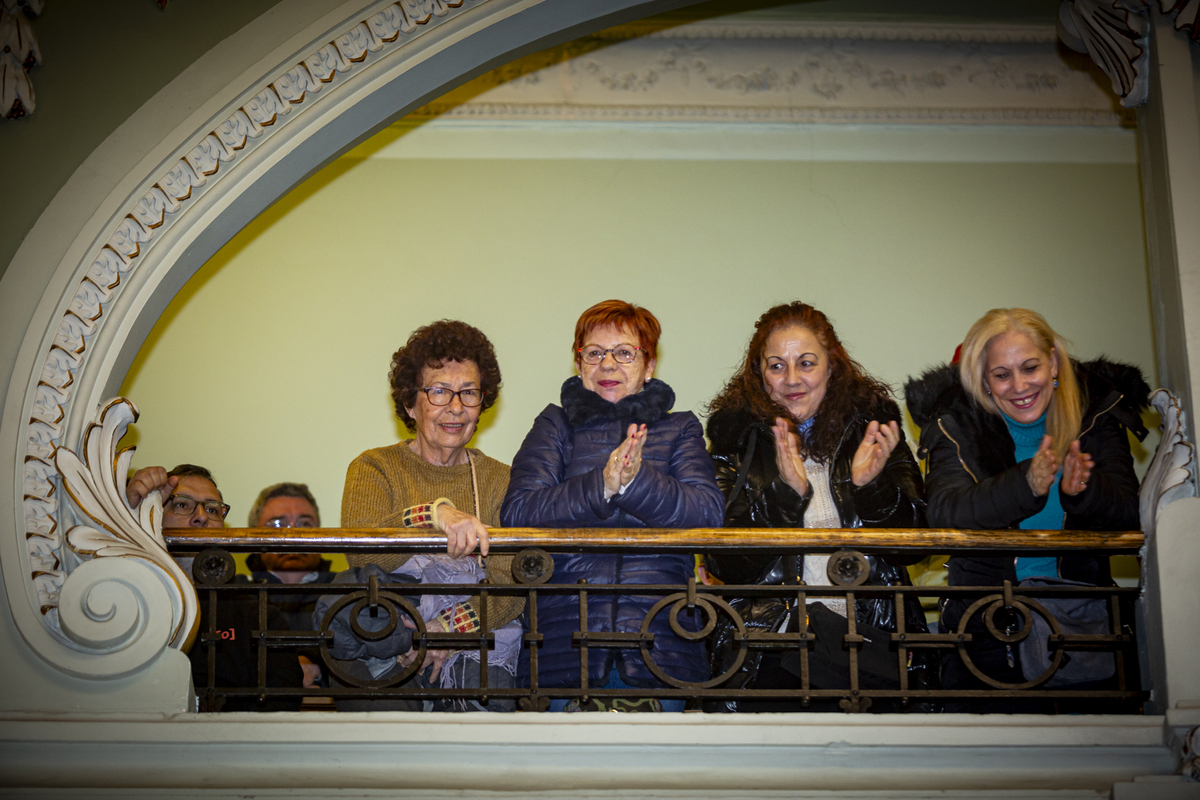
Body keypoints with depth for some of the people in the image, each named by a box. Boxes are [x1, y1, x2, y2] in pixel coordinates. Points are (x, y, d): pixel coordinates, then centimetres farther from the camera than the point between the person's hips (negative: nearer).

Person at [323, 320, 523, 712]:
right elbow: (361, 552, -14)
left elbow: (512, 588, 0)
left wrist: (448, 629, -19)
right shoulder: (374, 468, 8)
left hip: (479, 650, 0)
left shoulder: (501, 481, 14)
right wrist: (435, 513, -33)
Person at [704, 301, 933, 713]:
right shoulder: (737, 432, 6)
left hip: (872, 642, 1)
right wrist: (785, 492, -19)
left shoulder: (873, 423, 9)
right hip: (770, 644, 0)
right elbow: (725, 563, -4)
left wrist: (870, 485, -14)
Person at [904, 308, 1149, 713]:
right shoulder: (956, 425, 0)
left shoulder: (1096, 413, 6)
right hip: (987, 627, -1)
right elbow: (945, 516, -17)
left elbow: (1129, 517, -3)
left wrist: (1082, 490, -26)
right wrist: (1026, 484, -34)